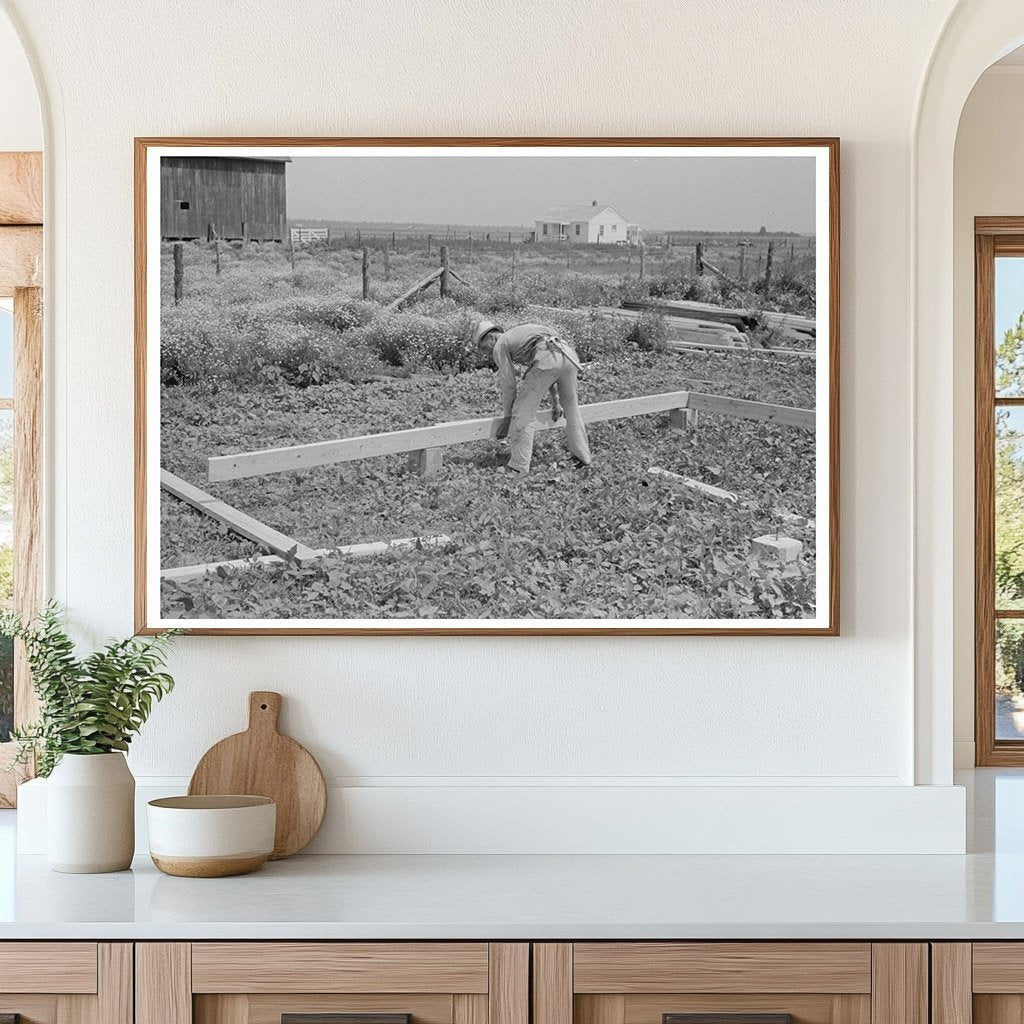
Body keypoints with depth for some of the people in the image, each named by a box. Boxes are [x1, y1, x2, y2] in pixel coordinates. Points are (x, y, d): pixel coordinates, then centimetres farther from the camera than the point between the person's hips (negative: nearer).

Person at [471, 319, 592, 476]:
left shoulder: (500, 346, 16)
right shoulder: (520, 333, 40)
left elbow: (508, 385, 15)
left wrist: (507, 417, 25)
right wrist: (555, 402, 47)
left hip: (547, 359, -8)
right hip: (568, 353, 8)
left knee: (524, 412, 2)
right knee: (571, 406, 27)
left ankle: (518, 468, 1)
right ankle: (582, 456, 35)